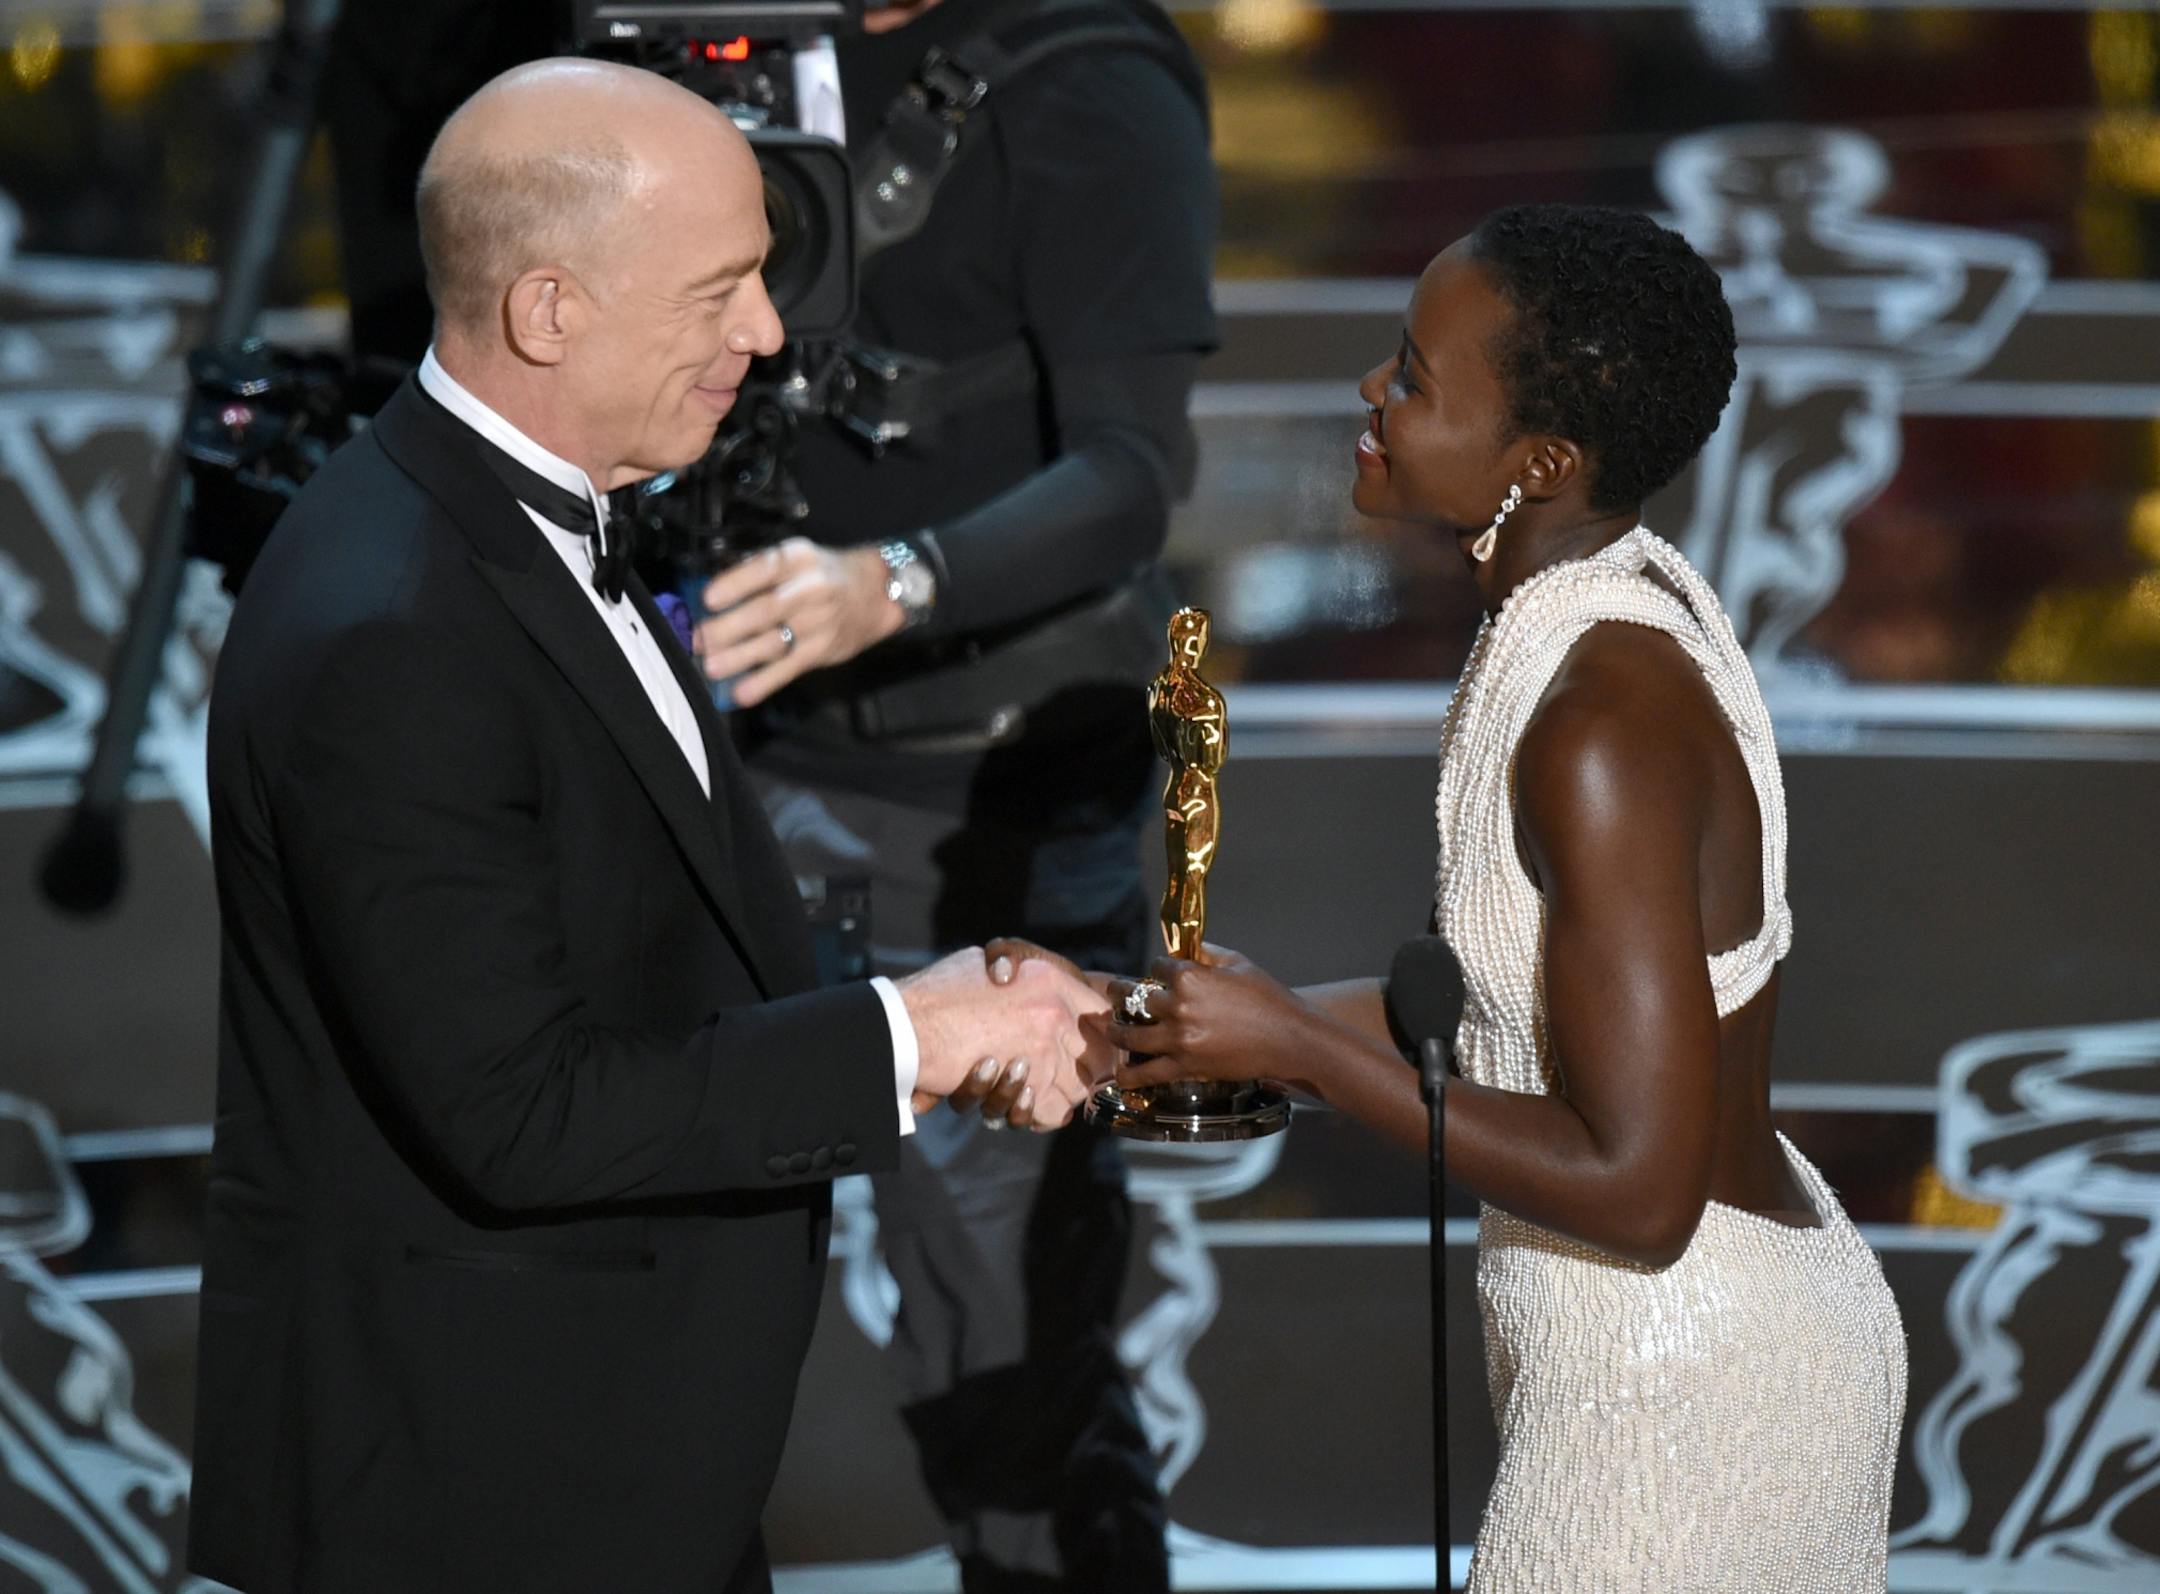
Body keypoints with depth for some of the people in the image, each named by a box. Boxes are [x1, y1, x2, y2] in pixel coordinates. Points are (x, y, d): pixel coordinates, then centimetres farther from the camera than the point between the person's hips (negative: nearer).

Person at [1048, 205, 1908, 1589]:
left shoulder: (1602, 729, -28)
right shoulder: (1629, 605, 1)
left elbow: (1637, 1191, -27)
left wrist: (1290, 1045, -22)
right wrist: (1237, 1016, 4)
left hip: (1679, 1395, -9)